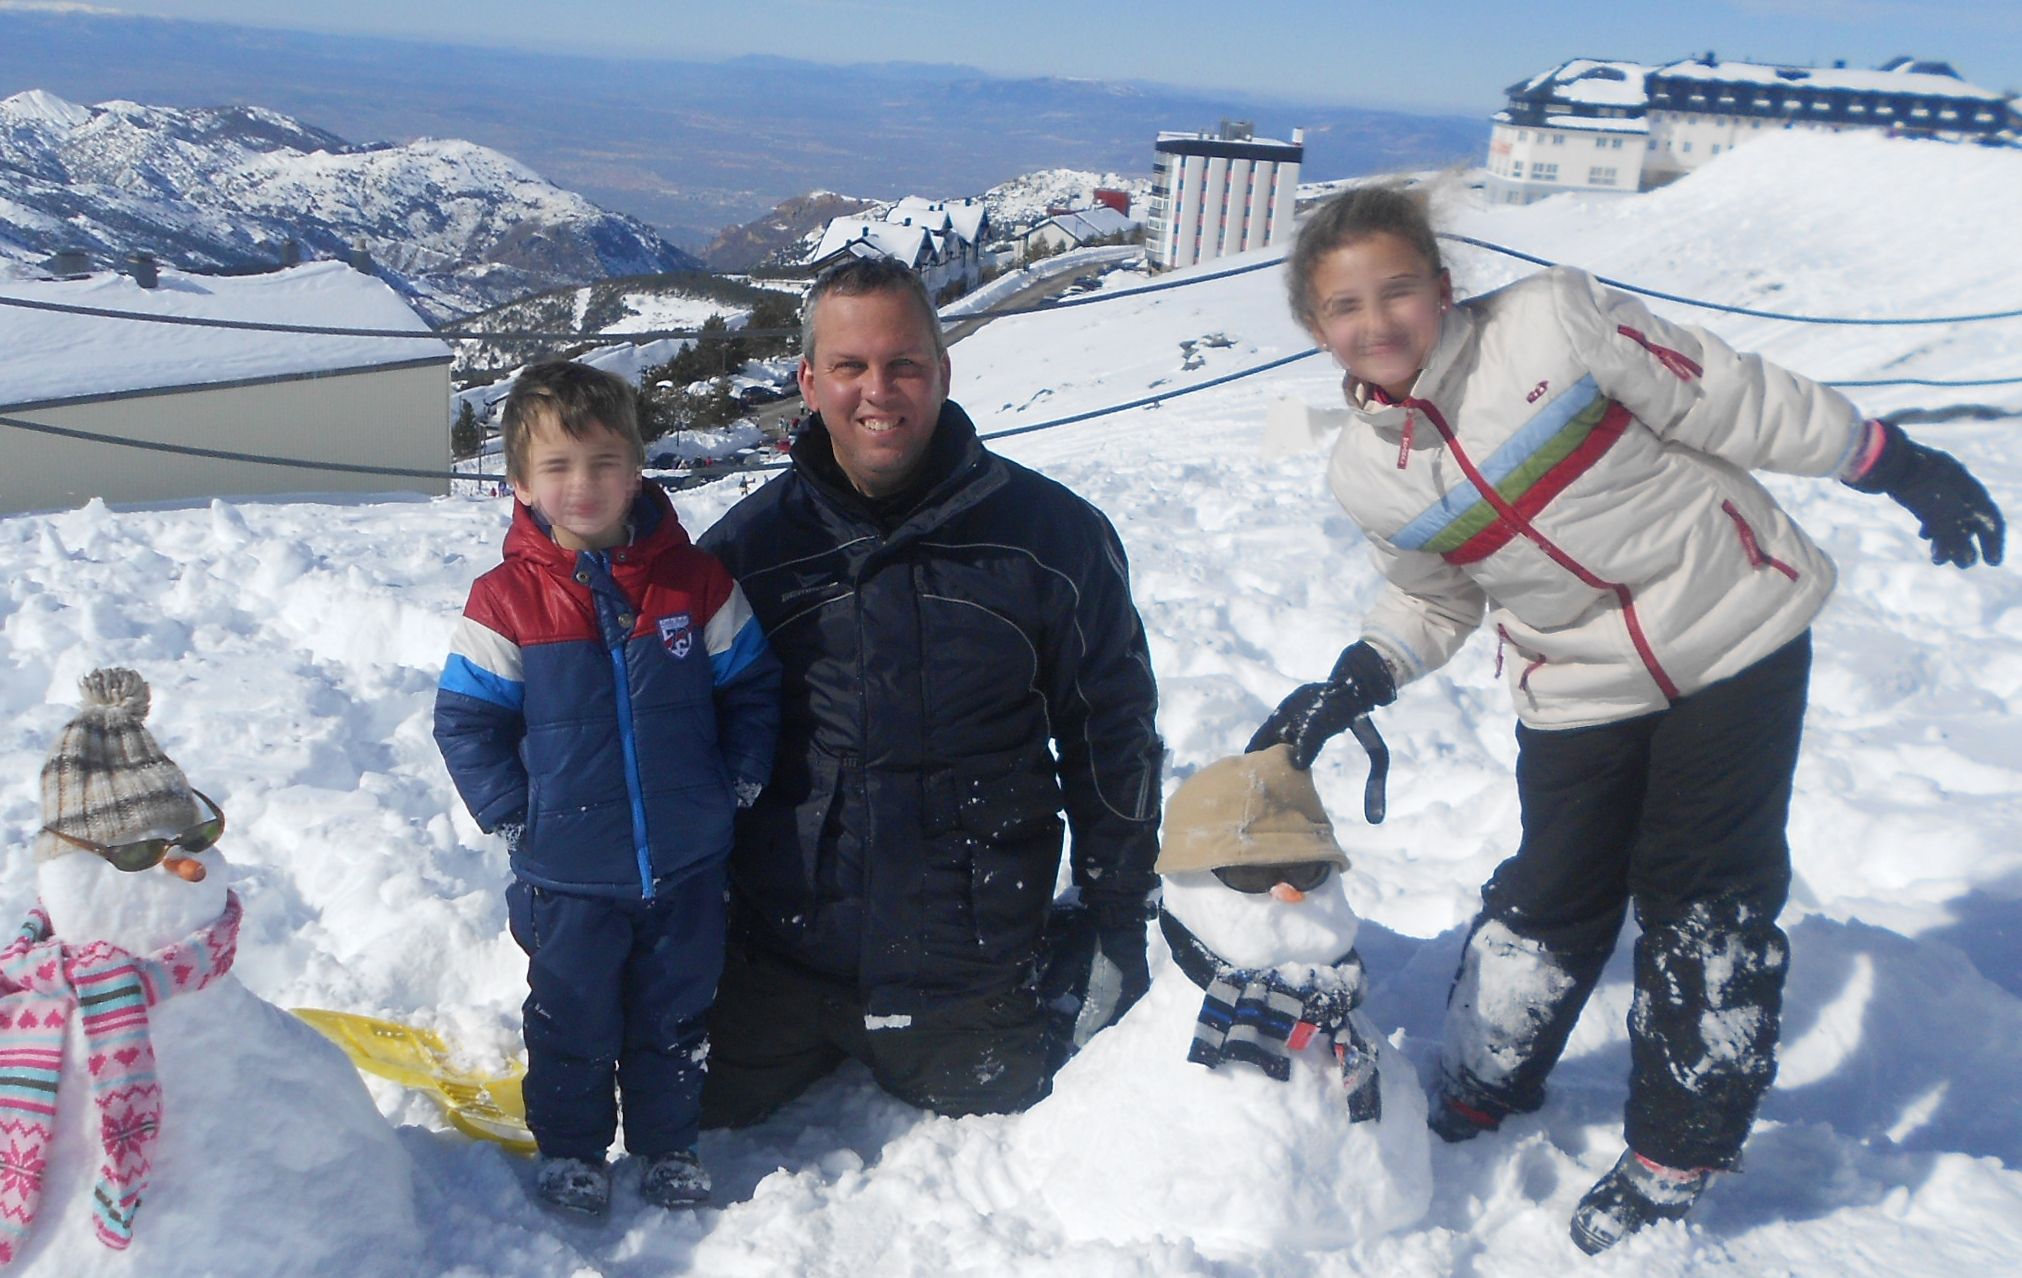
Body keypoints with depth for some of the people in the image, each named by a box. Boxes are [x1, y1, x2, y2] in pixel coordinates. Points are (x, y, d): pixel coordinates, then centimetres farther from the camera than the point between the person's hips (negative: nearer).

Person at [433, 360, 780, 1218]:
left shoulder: (697, 580, -4)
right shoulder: (506, 601, -9)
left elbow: (751, 689, 5)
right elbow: (465, 721, -2)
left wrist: (735, 786, -2)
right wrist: (515, 813, -8)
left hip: (687, 866, 2)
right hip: (568, 878, -1)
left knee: (675, 1017, 17)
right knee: (571, 1020, 13)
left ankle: (667, 1145, 37)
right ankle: (569, 1149, 35)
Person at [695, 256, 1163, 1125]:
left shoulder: (1054, 535, -7)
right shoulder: (746, 546, -3)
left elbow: (1114, 735, 1)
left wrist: (1114, 924, 3)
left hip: (966, 975, -1)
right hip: (776, 960, 2)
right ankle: (831, 1051, 35)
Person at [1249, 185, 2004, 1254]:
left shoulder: (1551, 323, -18)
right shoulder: (1365, 473, -5)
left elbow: (1730, 398, -9)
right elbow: (1433, 601, 10)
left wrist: (1891, 463, -2)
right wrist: (1355, 683, -6)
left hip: (1734, 631, -2)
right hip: (1578, 690, 3)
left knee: (1705, 901, 3)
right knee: (1553, 897, 5)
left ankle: (1673, 1157, 20)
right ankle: (1481, 1090, 31)